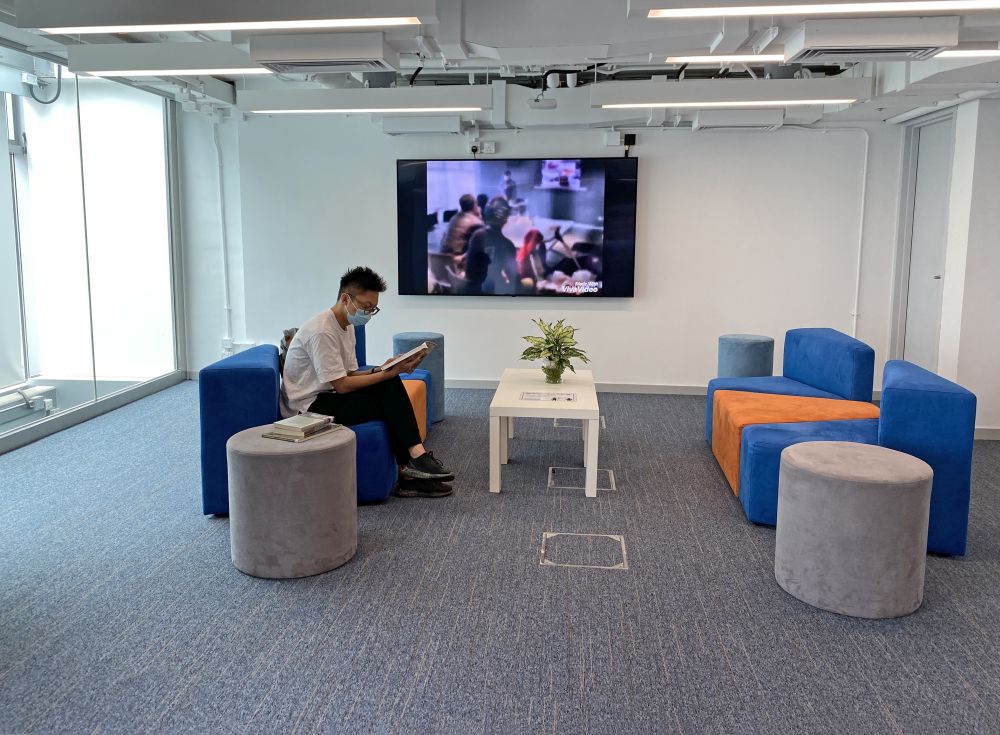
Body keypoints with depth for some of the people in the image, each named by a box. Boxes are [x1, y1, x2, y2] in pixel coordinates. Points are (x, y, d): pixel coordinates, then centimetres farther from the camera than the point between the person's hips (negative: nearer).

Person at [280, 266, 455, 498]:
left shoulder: (347, 326, 10)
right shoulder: (322, 331, -21)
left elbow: (349, 374, 9)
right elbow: (342, 385, -21)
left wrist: (380, 370, -9)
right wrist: (388, 374, -21)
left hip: (329, 396, 9)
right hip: (310, 406, -9)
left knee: (390, 386, -9)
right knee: (390, 392, -18)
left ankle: (410, 475, -11)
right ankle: (416, 458, -13)